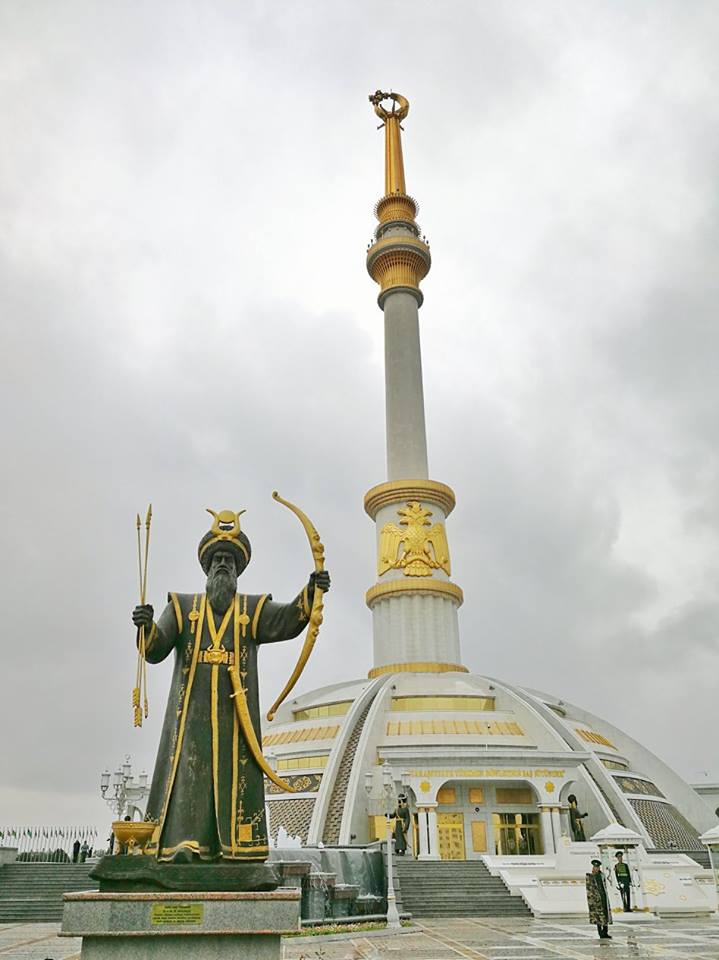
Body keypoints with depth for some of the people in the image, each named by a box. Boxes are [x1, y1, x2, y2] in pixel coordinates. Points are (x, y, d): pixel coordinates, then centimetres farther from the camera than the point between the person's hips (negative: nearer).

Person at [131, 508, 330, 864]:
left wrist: (310, 592, -30)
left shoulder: (253, 609, 11)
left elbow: (287, 621, -9)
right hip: (191, 713, 0)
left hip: (235, 714, 0)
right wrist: (147, 626, -21)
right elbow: (156, 650, 2)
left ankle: (236, 851, -1)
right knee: (188, 774, -8)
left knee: (235, 777, -4)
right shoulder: (182, 608, 14)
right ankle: (183, 845, -7)